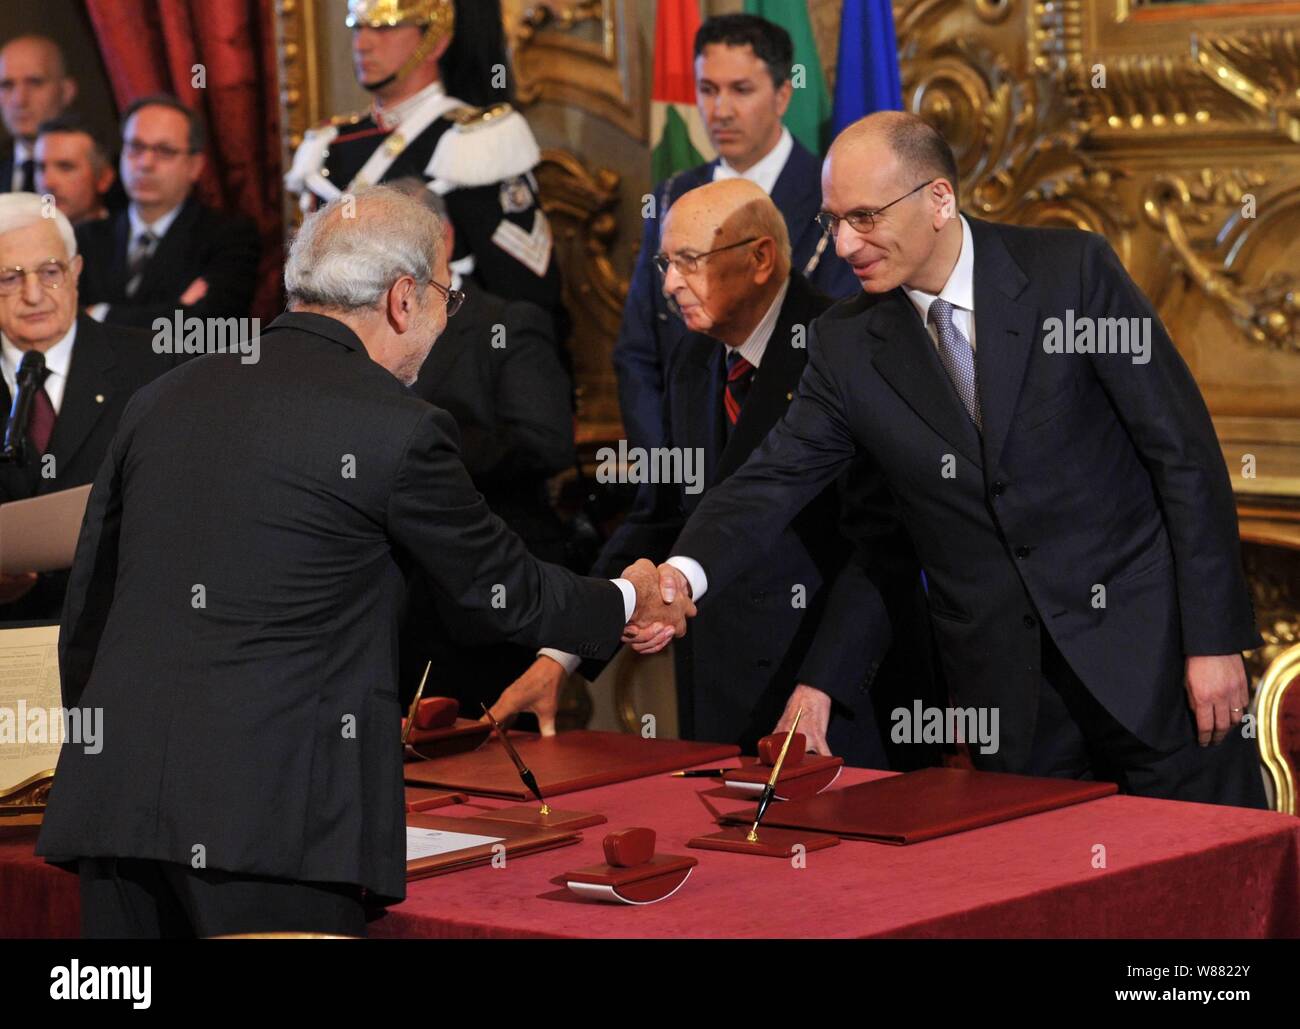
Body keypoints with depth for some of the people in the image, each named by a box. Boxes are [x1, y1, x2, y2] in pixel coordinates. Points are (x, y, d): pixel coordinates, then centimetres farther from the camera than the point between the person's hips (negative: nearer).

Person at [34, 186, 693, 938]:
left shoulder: (163, 399, 13)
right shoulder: (399, 431, -4)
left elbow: (85, 619, 17)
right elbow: (504, 591, 10)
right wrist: (627, 603, 28)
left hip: (114, 806, 6)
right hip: (270, 820, -6)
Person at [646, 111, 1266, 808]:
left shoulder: (1072, 271, -8)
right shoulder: (845, 344, 2)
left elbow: (1186, 454, -7)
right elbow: (773, 481, -3)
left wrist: (1215, 639, -10)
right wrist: (685, 574, -25)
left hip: (1148, 647, -2)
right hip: (1002, 685, 3)